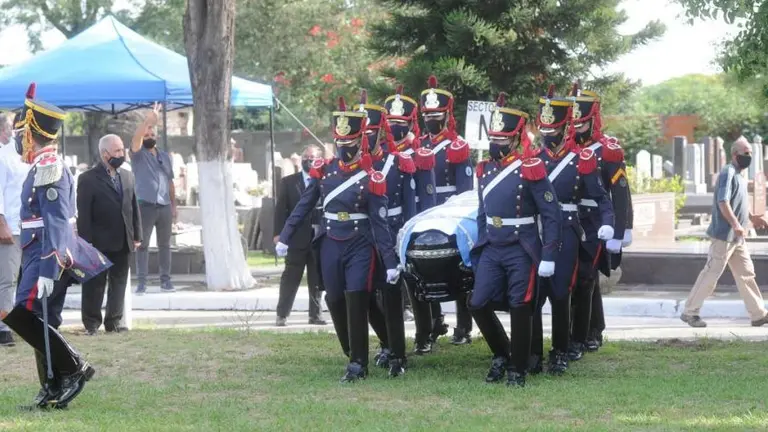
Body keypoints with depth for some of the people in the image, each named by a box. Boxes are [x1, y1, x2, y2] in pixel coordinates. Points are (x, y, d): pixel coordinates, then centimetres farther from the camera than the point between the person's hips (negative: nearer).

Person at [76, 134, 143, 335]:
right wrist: (86, 242, -14)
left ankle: (113, 322, 13)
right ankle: (91, 324, 8)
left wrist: (137, 236, 8)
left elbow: (134, 207, 14)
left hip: (123, 242, 5)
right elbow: (83, 214, -9)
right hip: (99, 243, -5)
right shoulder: (88, 179, -6)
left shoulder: (127, 176, 12)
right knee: (95, 285, 1)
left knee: (119, 283, 7)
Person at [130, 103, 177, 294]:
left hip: (165, 206, 4)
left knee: (164, 244, 7)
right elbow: (136, 137, -18)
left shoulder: (165, 156, 17)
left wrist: (174, 205, 12)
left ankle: (165, 280, 11)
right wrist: (149, 118, -27)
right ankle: (142, 282, -3)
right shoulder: (138, 154, 3)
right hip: (145, 205, -4)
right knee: (142, 245, -3)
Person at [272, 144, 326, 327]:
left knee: (317, 280, 8)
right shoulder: (289, 182, 5)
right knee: (290, 279, 2)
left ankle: (315, 315, 15)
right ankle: (282, 315, 6)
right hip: (297, 239, 0)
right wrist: (279, 234, -6)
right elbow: (281, 209, 3)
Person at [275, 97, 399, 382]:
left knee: (356, 302, -12)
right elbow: (304, 206, 10)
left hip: (360, 248, -4)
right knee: (335, 303, 8)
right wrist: (285, 237, 8)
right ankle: (352, 355, 25)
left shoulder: (371, 179, -8)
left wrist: (390, 263, -13)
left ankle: (358, 363, -4)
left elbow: (379, 223, -9)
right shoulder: (323, 170, 3)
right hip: (330, 247, 4)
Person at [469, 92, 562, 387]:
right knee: (478, 304, 0)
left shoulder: (530, 169, -11)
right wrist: (479, 251, 18)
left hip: (521, 252, -6)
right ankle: (501, 355, 23)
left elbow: (552, 216, -11)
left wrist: (548, 257, -15)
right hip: (491, 251, 6)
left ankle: (517, 371, 10)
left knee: (519, 310, -2)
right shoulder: (485, 169, 8)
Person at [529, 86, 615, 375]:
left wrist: (607, 224, -17)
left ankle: (560, 354, 12)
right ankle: (533, 354, 7)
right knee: (531, 295, -1)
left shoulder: (582, 159, -1)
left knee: (560, 295, 0)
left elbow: (601, 198, 0)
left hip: (566, 234, -2)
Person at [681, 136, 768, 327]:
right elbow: (723, 202, -24)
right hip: (724, 235, -10)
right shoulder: (728, 173, -14)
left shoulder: (738, 175, 16)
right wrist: (735, 224, -31)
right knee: (711, 274, -5)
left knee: (746, 274, 9)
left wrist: (751, 217, 17)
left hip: (737, 238, 10)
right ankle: (689, 312, 3)